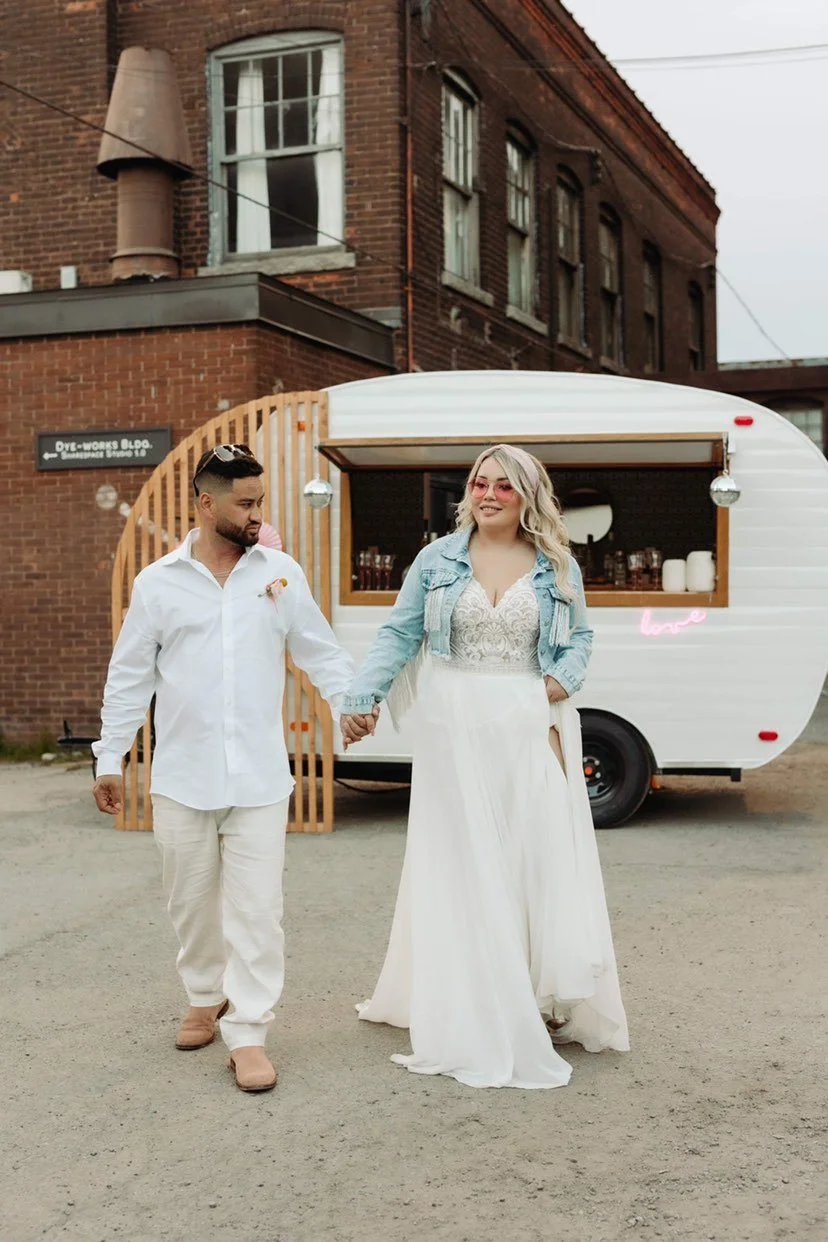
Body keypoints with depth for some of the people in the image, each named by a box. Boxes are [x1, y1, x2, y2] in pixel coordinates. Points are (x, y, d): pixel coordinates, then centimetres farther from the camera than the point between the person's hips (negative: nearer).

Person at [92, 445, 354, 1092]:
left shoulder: (281, 572, 2)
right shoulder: (158, 583, 2)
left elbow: (320, 650, 6)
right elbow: (130, 677, 6)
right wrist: (111, 757, 7)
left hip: (259, 778, -1)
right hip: (182, 777, 1)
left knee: (257, 909, -3)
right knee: (193, 902, 14)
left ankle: (248, 1033, 5)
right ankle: (206, 998, 36)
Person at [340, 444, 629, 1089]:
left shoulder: (556, 568, 6)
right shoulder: (438, 560, 3)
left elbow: (580, 636, 13)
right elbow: (398, 635, 3)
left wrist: (561, 681, -7)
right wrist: (361, 699, -7)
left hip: (530, 728, 1)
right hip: (456, 727, -1)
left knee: (542, 857, 2)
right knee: (461, 865, 3)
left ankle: (545, 998, 15)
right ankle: (469, 1010, 12)